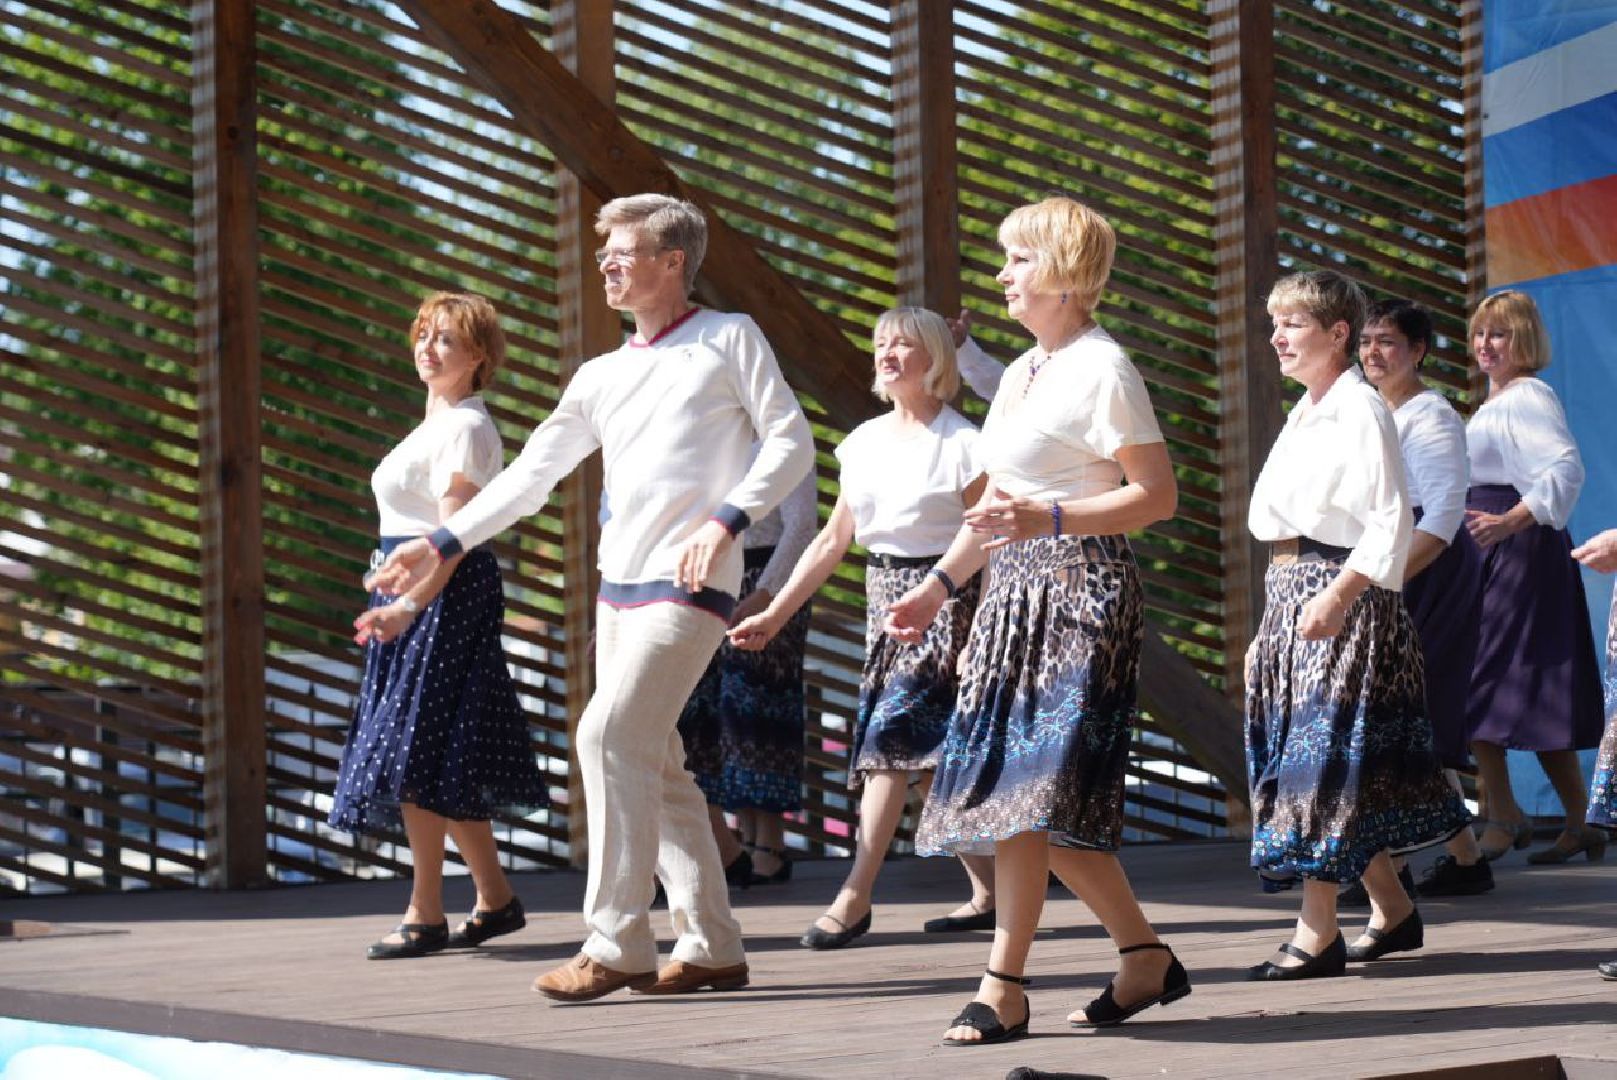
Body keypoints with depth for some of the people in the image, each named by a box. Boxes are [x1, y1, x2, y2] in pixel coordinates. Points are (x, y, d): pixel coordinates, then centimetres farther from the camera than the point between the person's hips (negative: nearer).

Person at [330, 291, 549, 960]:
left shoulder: (466, 427, -12)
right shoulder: (435, 424, 18)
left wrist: (410, 606, -30)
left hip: (446, 597, -10)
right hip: (413, 597, 10)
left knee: (414, 755, -10)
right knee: (442, 762, 11)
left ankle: (425, 915, -7)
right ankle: (495, 900, 18)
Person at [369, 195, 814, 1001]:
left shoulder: (729, 339, 2)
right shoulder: (602, 377, 19)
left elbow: (790, 442, -4)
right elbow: (530, 474, 22)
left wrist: (723, 520, -18)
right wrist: (442, 546, 16)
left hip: (688, 584, -7)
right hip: (619, 587, 7)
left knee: (610, 734, -18)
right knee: (652, 763, 6)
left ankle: (617, 943, -15)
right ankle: (712, 946, 12)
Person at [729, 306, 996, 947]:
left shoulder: (961, 443, -7)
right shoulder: (865, 443, 11)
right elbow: (833, 541, 14)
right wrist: (774, 615, 10)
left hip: (943, 602, -7)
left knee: (893, 735, -15)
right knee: (931, 761, 6)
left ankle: (855, 897, -15)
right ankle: (988, 892, 15)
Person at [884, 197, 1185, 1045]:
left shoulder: (1101, 370, -9)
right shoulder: (1021, 373, 17)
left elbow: (1158, 496, -14)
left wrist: (1047, 519, -23)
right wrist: (939, 585, 19)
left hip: (1078, 592, -9)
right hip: (1016, 592, 9)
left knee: (1027, 792, -12)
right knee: (1037, 806, 7)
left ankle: (1003, 988, -8)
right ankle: (1147, 958, 17)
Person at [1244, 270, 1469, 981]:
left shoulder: (1360, 410, -10)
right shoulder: (1301, 416, 18)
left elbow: (1391, 521, -16)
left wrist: (1339, 594, -25)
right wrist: (1265, 629, 19)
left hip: (1340, 595, -9)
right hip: (1288, 593, 9)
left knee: (1324, 750, -10)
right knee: (1301, 751, 10)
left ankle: (1319, 932, -9)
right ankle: (1393, 911, 20)